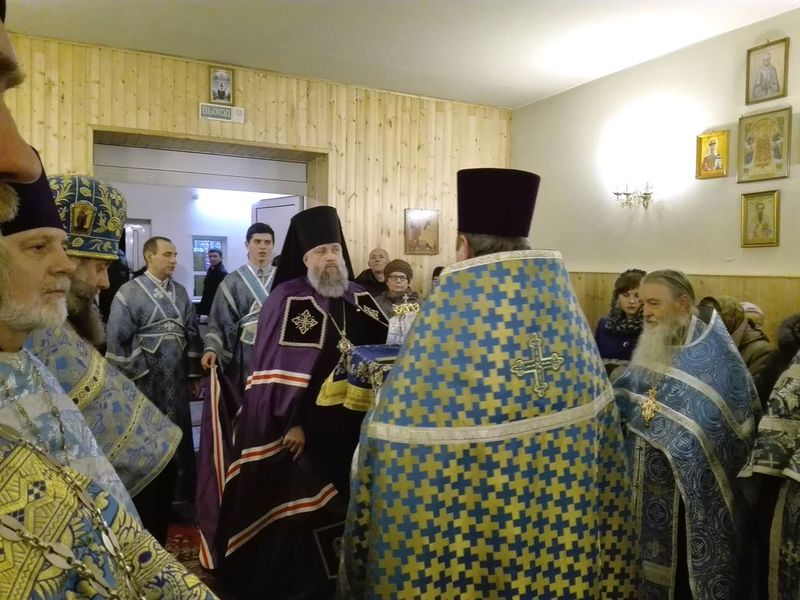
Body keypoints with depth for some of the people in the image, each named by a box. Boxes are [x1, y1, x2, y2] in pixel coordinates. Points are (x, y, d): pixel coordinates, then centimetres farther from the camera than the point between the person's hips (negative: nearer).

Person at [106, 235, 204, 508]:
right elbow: (115, 340, -7)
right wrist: (137, 374, -7)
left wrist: (195, 374, 10)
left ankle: (181, 496, 24)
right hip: (146, 381, -4)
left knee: (180, 438, 10)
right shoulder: (130, 292, -6)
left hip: (177, 380, 4)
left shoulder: (180, 292, 9)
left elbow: (192, 333, 11)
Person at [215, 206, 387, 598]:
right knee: (296, 506, 5)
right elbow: (272, 369, -13)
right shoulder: (286, 300, -9)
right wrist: (289, 422, -17)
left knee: (344, 503, 15)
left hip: (350, 424, 5)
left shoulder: (361, 300, 6)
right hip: (301, 426, -5)